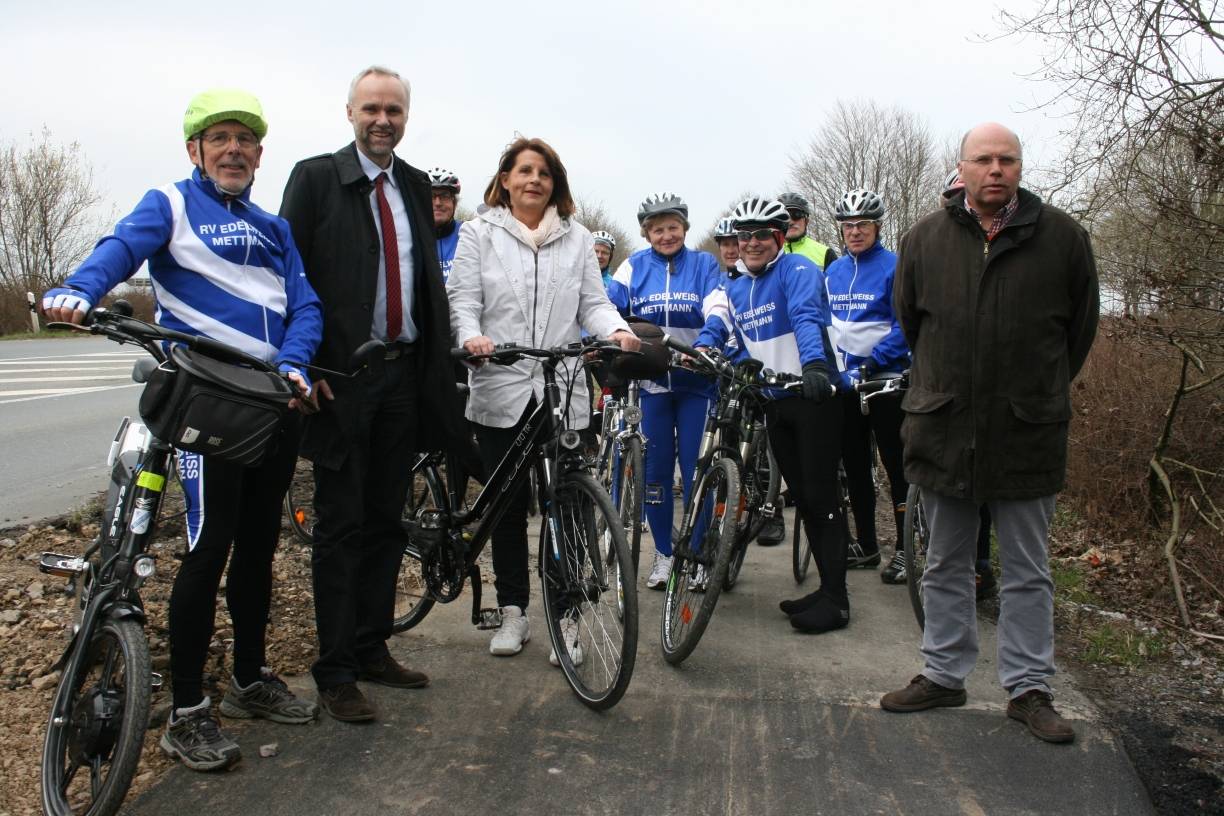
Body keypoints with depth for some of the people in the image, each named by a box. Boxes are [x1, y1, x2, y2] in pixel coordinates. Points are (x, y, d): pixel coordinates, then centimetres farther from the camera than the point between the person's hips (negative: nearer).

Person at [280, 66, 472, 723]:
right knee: (341, 527, 1)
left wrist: (437, 361, 6)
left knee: (386, 520, 12)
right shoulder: (315, 177, -2)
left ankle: (372, 649, 26)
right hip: (341, 375, -5)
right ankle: (335, 673, 11)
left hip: (403, 374, 5)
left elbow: (429, 279, 13)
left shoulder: (415, 186, 13)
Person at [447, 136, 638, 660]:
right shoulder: (480, 233, 9)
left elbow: (592, 301, 8)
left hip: (562, 390, 1)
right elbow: (463, 298, 1)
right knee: (507, 505, 7)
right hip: (501, 388, 0)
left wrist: (617, 331, -13)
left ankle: (564, 617, 7)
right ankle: (513, 611, 20)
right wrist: (471, 335, -20)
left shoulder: (576, 238, 14)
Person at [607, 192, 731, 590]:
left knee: (696, 471, 2)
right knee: (655, 471, 5)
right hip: (651, 381, 1)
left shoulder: (704, 264, 2)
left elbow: (718, 311, -12)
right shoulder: (635, 265, 4)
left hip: (696, 381, -1)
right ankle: (663, 554, 20)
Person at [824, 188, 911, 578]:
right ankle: (866, 546, 21)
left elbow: (904, 326, -13)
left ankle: (903, 550, 7)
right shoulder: (833, 271, 10)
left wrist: (869, 365, -19)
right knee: (854, 466, 10)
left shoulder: (894, 267, -7)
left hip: (886, 379, -6)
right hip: (844, 381, 6)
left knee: (896, 465, -1)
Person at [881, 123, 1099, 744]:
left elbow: (1080, 326, 10)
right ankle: (943, 675, 28)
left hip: (1028, 434, -1)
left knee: (1028, 574, 9)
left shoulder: (1062, 237, -2)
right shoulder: (924, 239, 1)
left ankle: (1028, 688, 23)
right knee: (945, 567, 14)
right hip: (942, 430, 2)